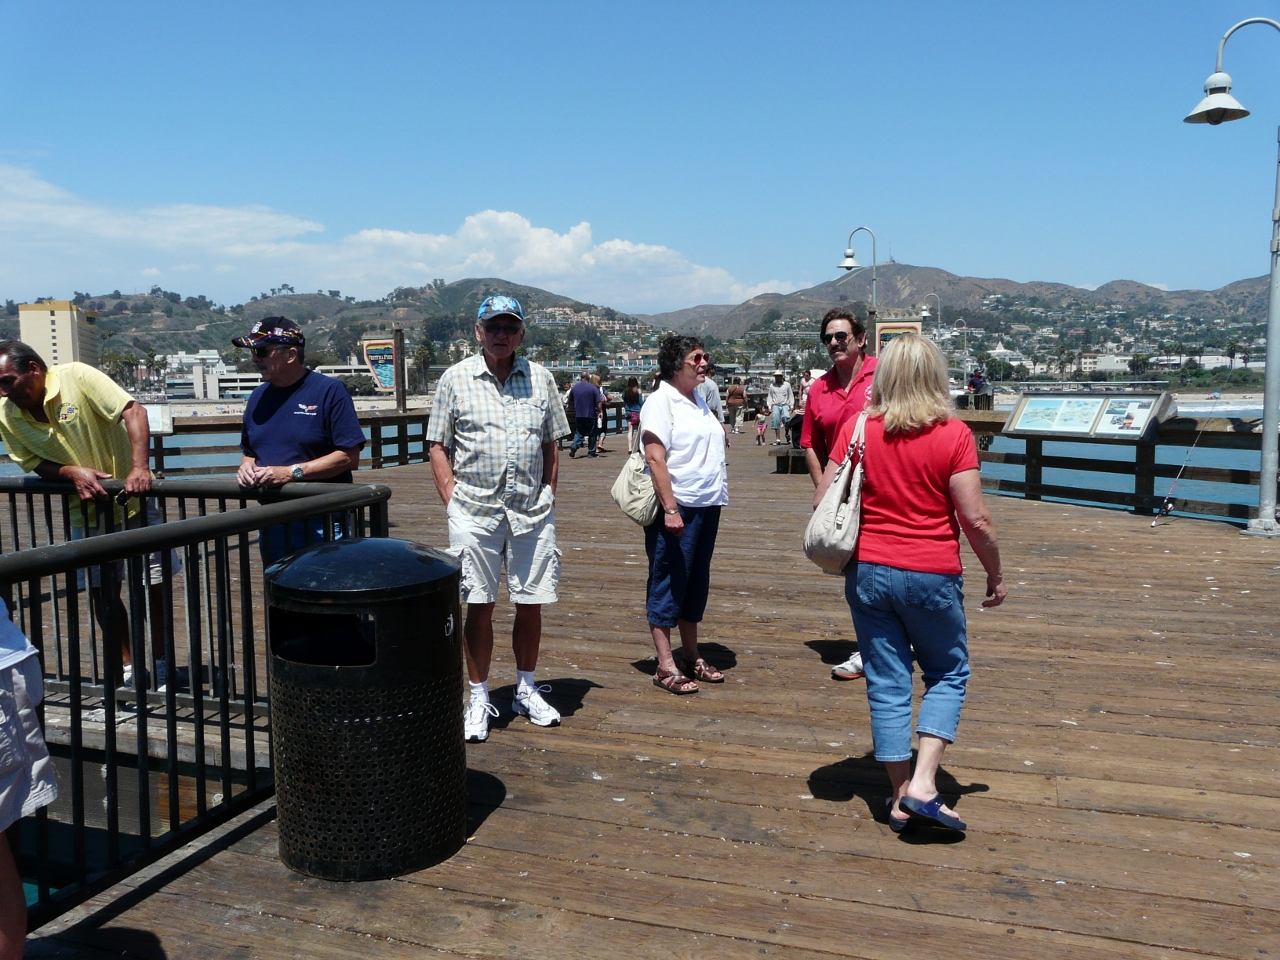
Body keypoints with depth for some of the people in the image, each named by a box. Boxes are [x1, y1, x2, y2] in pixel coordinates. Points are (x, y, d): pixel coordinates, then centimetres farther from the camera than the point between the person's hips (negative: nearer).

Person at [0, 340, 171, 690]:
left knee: (155, 587, 2)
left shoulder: (76, 377, -21)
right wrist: (73, 472, -24)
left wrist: (140, 468, -39)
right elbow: (35, 464, -2)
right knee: (102, 594, 9)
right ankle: (127, 668, 24)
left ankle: (161, 668, 18)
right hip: (86, 513, 4)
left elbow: (133, 410, -28)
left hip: (133, 502, -4)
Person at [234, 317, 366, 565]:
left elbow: (349, 457, -14)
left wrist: (291, 472, -19)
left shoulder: (329, 391, -8)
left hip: (322, 525, -6)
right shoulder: (259, 396, 11)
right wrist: (246, 466, -1)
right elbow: (248, 450, 22)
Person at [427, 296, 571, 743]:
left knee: (531, 603, 8)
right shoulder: (455, 379, 2)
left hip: (532, 511, 2)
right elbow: (438, 447, 4)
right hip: (475, 510, -2)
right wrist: (452, 500, -5)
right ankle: (479, 698, 17)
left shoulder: (540, 378, 8)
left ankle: (527, 690, 26)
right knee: (479, 605, 3)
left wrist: (549, 498, 6)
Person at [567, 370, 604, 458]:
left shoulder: (574, 387, 3)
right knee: (592, 434, 8)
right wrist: (600, 411, -1)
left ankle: (574, 446, -14)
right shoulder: (593, 387, -8)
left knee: (579, 433, 10)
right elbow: (599, 402, -12)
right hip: (591, 415, -3)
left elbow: (570, 401, 14)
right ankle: (591, 452, 12)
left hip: (578, 415, 3)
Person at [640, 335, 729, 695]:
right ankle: (666, 667, 5)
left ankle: (692, 657, 25)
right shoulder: (661, 401, -10)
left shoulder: (698, 399, 15)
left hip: (707, 505, 9)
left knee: (696, 584, 14)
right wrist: (670, 509, -23)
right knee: (668, 585, -1)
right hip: (677, 507, -8)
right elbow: (655, 458, -18)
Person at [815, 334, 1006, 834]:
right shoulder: (953, 434, -10)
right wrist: (995, 573, 4)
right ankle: (923, 783, 5)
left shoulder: (856, 428, -3)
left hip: (867, 572, 3)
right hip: (931, 576, -2)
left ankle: (901, 797, 19)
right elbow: (975, 519, -10)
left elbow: (822, 502, -2)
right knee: (947, 674, 17)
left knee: (887, 683, 11)